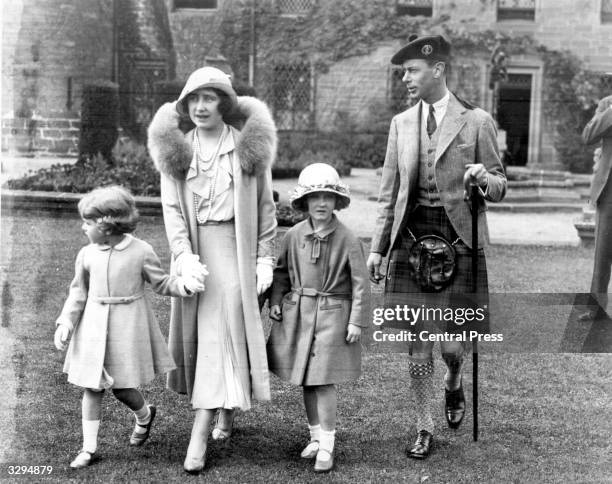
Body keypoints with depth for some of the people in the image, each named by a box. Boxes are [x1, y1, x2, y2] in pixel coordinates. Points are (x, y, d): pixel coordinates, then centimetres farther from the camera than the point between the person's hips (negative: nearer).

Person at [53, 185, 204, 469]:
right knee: (92, 387, 5)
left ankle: (144, 416, 35)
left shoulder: (141, 252, -9)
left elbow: (161, 283, 0)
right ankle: (88, 448, 17)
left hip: (127, 326, -3)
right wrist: (66, 322, -1)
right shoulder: (87, 255, -1)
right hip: (94, 326, 3)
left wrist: (185, 284, -17)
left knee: (122, 388, 1)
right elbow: (79, 292, 7)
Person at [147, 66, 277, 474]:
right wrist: (183, 255, -14)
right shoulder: (175, 149, 6)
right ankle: (227, 413, 27)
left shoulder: (249, 147, 0)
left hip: (234, 247, -3)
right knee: (196, 330, 7)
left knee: (222, 333, -9)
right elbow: (172, 208, -1)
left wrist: (265, 258, -4)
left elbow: (266, 207, 2)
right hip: (193, 247, 3)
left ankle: (200, 435, -7)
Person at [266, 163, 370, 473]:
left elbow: (360, 283, -7)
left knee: (324, 383, -5)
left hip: (332, 315, -4)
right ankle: (315, 436, 27)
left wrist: (357, 321, -9)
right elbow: (281, 271, 15)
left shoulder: (347, 239, -9)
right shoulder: (294, 235, 1)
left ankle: (326, 446, 6)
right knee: (306, 382, 11)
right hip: (298, 313, 4)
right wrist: (275, 301, 4)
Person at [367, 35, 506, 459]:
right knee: (417, 345, 5)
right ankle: (425, 429, 20)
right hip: (411, 237, 3)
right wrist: (378, 246, 10)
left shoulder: (476, 121, -1)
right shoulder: (401, 124, 10)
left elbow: (499, 187, 5)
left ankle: (454, 383, 34)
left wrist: (483, 178, -19)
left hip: (458, 238, -3)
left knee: (452, 343, -2)